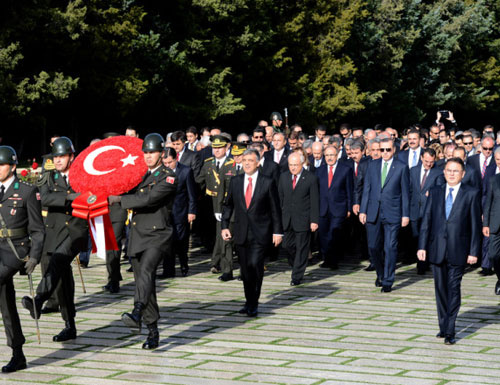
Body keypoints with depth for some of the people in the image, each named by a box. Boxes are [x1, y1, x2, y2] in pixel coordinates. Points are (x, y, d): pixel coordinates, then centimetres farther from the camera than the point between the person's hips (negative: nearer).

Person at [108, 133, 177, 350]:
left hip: (157, 234, -7)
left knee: (146, 270, -30)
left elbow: (148, 198, -19)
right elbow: (131, 195, 20)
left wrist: (119, 199, -16)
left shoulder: (168, 177, -7)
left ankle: (136, 315, -50)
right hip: (137, 234, 7)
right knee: (144, 282, 8)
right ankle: (153, 332, 15)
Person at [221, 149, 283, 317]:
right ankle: (249, 302, 21)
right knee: (245, 269, 8)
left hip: (260, 233, -4)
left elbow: (275, 209, 1)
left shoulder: (268, 183, -2)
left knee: (255, 265, -15)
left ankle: (253, 304, -6)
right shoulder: (235, 182, 8)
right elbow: (227, 205, 15)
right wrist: (224, 226, 6)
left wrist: (277, 231, -2)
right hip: (241, 232, 4)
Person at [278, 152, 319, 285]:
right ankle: (297, 267, 30)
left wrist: (314, 220, -10)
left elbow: (314, 201, -6)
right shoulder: (283, 177, 7)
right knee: (288, 245, 6)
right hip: (287, 219, 4)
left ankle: (297, 276, 7)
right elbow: (280, 197, 12)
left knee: (301, 248, 0)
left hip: (303, 219, -4)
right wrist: (279, 216, 8)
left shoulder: (311, 178, -6)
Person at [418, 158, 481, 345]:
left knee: (453, 289, -6)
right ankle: (444, 327, 22)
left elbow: (476, 224, -1)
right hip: (437, 249, 3)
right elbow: (426, 220, 8)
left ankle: (450, 331, -4)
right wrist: (422, 246, 0)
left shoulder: (472, 194, 0)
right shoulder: (435, 192, 9)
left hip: (458, 250, -3)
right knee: (440, 288, 10)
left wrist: (474, 251, -6)